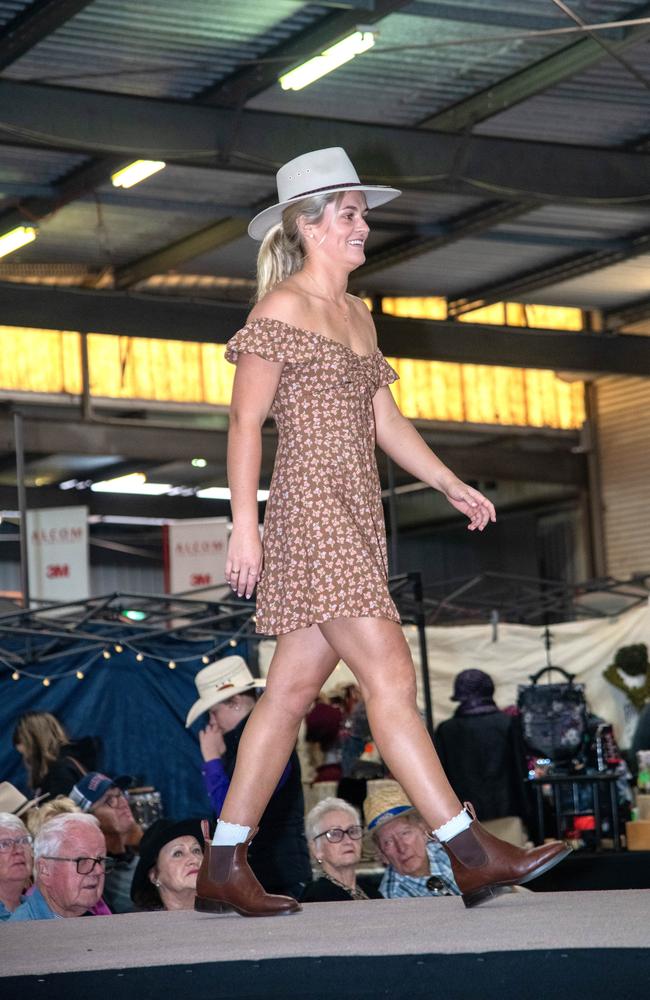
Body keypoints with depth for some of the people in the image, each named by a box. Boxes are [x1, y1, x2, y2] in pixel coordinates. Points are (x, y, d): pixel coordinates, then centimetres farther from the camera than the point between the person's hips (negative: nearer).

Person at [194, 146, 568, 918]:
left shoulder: (356, 315, 19)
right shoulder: (281, 309, -6)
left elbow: (384, 420, 22)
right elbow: (245, 422, -9)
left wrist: (450, 484, 12)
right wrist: (244, 525, -15)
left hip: (356, 519, 9)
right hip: (311, 512, -9)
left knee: (292, 690, 8)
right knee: (390, 677, -12)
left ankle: (223, 869, 12)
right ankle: (472, 855, -12)